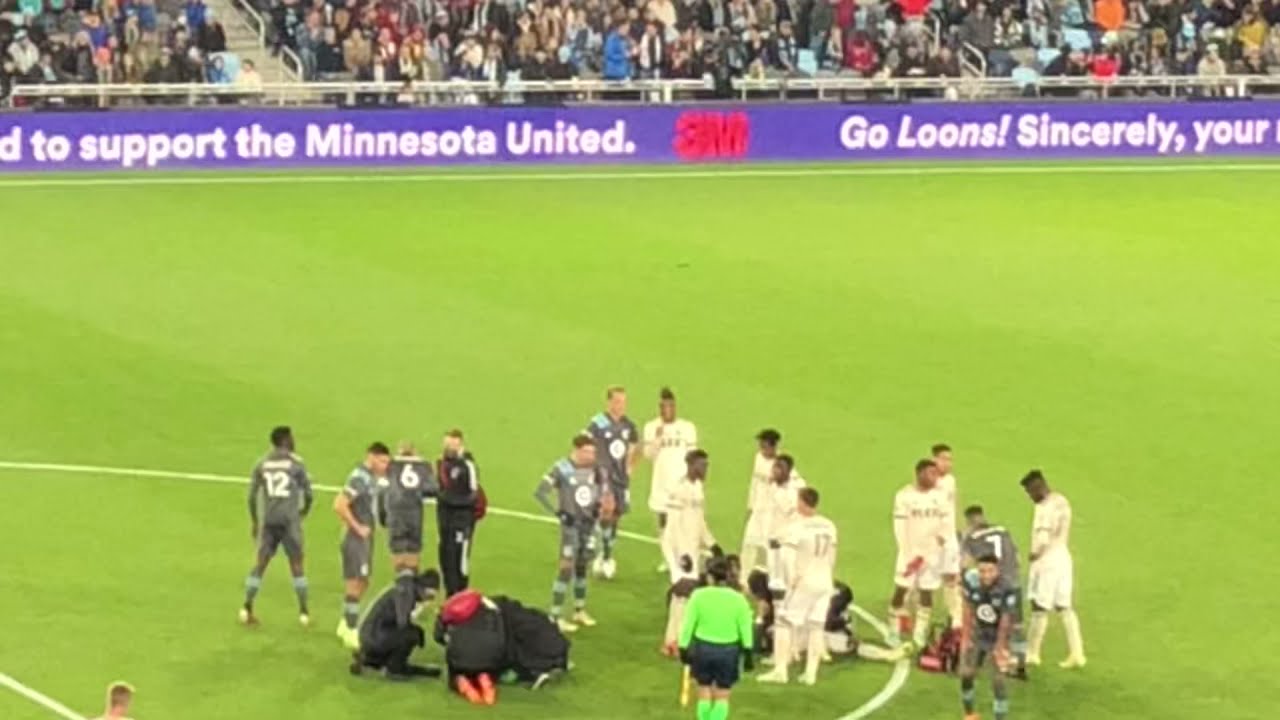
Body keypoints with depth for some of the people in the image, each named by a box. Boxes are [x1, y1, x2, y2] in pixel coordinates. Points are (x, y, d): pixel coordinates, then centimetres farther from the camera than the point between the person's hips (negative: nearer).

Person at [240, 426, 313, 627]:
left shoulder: (262, 464, 6)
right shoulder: (296, 463, -3)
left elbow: (252, 495, 6)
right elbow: (308, 493, 0)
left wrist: (254, 521, 16)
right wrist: (304, 512, 19)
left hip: (268, 520, 3)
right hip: (290, 520, -3)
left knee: (261, 563, 9)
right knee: (296, 563, 5)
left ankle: (247, 608, 2)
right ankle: (303, 612, 5)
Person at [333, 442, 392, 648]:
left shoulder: (372, 476, 9)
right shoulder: (359, 478, -20)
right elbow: (339, 505, -28)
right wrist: (357, 527, -21)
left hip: (366, 538, 10)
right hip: (356, 539, -10)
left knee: (362, 582, 18)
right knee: (355, 584, -3)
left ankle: (346, 625, 30)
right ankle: (351, 631, 4)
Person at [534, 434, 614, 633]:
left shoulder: (595, 469, -2)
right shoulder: (562, 469, -17)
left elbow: (604, 487, 18)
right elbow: (540, 492, -16)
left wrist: (599, 506, 3)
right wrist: (558, 512, -17)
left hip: (589, 523, 5)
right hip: (571, 524, -5)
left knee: (582, 565, 15)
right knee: (567, 567, -9)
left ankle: (580, 611, 29)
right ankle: (555, 616, -4)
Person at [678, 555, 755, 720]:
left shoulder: (698, 596, -9)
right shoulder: (738, 599, -7)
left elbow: (688, 624, -6)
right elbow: (746, 630, -3)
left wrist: (683, 648, 4)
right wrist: (748, 653, 6)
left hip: (702, 648, 0)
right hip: (728, 651, 0)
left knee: (704, 692, 16)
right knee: (722, 696, 9)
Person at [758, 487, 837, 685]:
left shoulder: (796, 528, -15)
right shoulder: (829, 526, 4)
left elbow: (788, 557, -21)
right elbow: (831, 557, 11)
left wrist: (791, 580, -11)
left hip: (804, 582, -5)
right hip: (825, 582, 5)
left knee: (785, 624, 4)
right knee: (816, 626, 9)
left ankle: (780, 670, 1)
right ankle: (811, 672, 9)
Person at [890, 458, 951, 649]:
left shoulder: (941, 496, 3)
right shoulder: (905, 496, -8)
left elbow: (947, 522, 5)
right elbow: (900, 526, -10)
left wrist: (942, 536, -16)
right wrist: (908, 553, -16)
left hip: (932, 551, 3)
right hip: (910, 551, -3)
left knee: (927, 592, 5)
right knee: (901, 589, -5)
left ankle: (920, 633, 14)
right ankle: (895, 630, 8)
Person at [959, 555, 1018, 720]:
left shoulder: (1006, 590, -29)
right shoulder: (972, 583, -18)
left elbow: (1006, 620, -21)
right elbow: (968, 612, -6)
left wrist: (1000, 645, -17)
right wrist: (966, 637, -3)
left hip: (997, 636, -4)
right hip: (978, 634, 4)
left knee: (998, 679, -9)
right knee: (966, 673, 4)